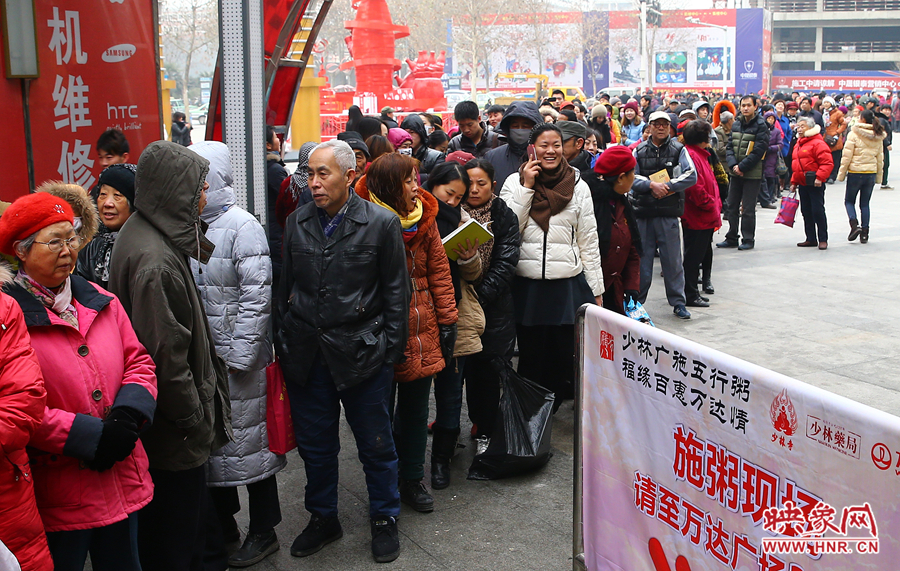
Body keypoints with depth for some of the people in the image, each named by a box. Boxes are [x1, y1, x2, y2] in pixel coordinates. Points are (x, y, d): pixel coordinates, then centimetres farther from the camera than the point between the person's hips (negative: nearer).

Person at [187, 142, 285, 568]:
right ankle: (222, 523, 33)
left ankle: (263, 532, 19)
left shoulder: (242, 226, -11)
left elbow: (257, 296, -15)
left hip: (238, 358, -6)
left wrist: (239, 354, -17)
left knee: (248, 440, 3)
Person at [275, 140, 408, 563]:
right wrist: (282, 344, 7)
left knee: (375, 444, 10)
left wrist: (390, 351, -4)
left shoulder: (381, 224, -6)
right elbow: (284, 287, 11)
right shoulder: (296, 223, 5)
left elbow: (396, 293, -2)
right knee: (314, 444, 15)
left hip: (361, 352, -3)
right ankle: (323, 519, 34)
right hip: (305, 354, 4)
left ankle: (385, 520, 30)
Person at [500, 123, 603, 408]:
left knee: (569, 357, 4)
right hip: (527, 285, 0)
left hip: (569, 284, 1)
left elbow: (589, 241, 6)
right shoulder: (515, 182, 3)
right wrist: (527, 188, -9)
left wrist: (596, 289, 5)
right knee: (532, 357, 9)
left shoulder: (578, 185, 5)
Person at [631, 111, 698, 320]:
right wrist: (652, 185, -16)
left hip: (669, 213, -1)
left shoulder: (678, 149, 4)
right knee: (641, 257, 7)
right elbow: (630, 177, -3)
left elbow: (691, 176, -7)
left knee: (673, 259, 2)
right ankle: (636, 300, 19)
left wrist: (667, 187, -15)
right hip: (642, 211, 1)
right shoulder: (639, 151, 8)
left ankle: (678, 302, 12)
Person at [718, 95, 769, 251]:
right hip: (735, 173, 6)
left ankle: (748, 239, 9)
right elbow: (729, 146, 7)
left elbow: (758, 151, -15)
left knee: (748, 209, -1)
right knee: (731, 206, 9)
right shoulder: (736, 125, 10)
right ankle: (731, 238, 18)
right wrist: (733, 165, -10)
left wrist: (742, 167, -16)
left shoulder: (760, 126, -8)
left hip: (752, 174, -6)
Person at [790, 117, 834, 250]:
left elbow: (827, 163, -18)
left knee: (818, 211, -6)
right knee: (806, 212, 11)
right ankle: (811, 239, 19)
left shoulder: (818, 143, -11)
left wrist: (819, 177, -25)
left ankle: (823, 239, 2)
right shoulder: (798, 145, 17)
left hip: (815, 184, -9)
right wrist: (793, 182, 20)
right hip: (802, 184, 9)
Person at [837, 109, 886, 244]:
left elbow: (847, 156, -12)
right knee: (865, 203, 12)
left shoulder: (854, 134, -11)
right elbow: (880, 158, 10)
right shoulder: (878, 137, 6)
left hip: (855, 172, -4)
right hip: (871, 173, 4)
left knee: (849, 201, 10)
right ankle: (864, 232, 10)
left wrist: (841, 173, -4)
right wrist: (878, 175, 17)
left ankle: (854, 225, -12)